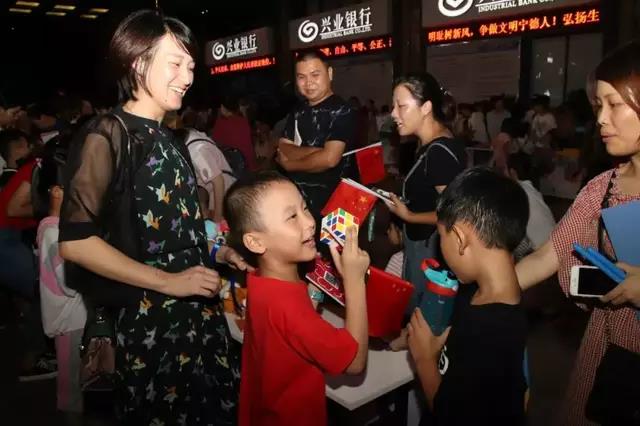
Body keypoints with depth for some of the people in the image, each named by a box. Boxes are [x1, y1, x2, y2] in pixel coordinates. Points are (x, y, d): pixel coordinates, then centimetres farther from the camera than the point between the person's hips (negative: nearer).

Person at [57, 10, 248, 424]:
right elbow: (74, 240, -19)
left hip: (201, 313, 7)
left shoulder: (168, 138, 11)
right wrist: (168, 282, -19)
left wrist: (215, 253, 6)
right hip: (151, 321, -7)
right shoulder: (109, 134, -12)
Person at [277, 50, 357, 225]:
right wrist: (314, 151, -18)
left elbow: (329, 159, -22)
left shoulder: (343, 111, -13)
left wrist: (290, 164, -7)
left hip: (328, 203, -6)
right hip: (295, 199, 6)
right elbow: (282, 150, 1)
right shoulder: (297, 112, 9)